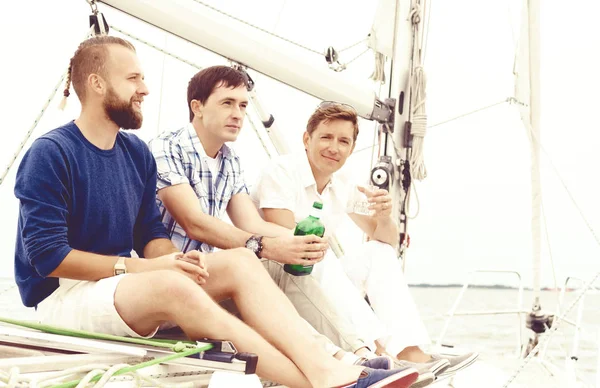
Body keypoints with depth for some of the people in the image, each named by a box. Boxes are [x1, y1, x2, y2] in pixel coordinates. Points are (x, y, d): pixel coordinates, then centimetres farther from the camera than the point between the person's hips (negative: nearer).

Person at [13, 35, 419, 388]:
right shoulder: (50, 154, -12)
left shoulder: (138, 153, 9)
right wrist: (142, 268, -20)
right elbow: (47, 255, -17)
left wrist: (173, 258, -15)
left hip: (121, 286, 7)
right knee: (171, 284, -36)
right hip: (62, 296, -7)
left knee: (240, 261, -14)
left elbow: (151, 234, 10)